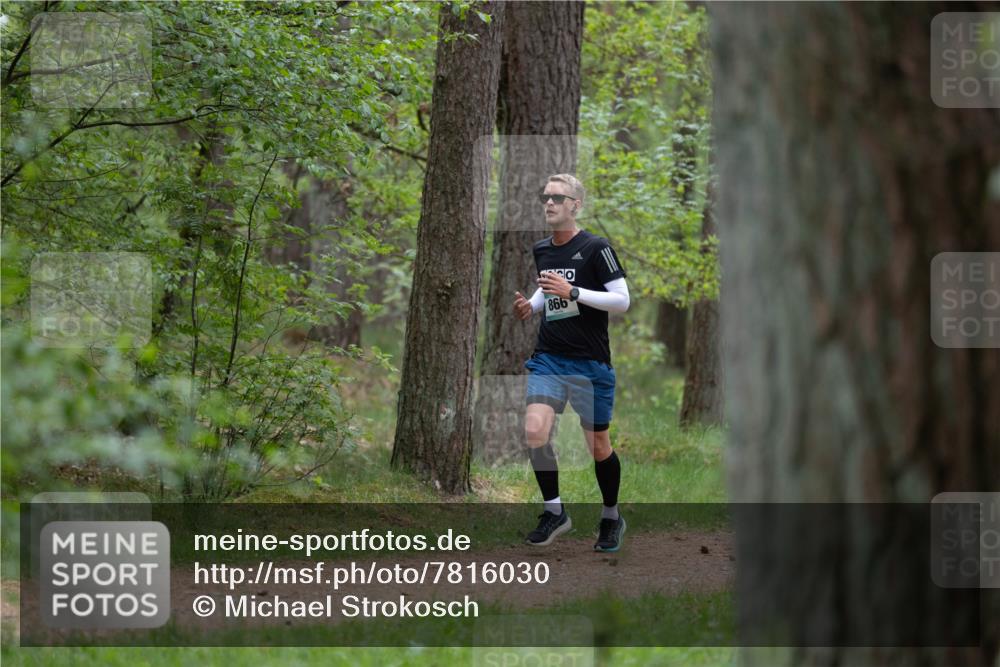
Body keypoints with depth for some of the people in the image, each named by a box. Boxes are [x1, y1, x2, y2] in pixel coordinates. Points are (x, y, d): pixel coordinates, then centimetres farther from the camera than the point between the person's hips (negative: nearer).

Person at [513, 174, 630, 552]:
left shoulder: (595, 248, -9)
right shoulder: (541, 251, 11)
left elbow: (622, 300, -14)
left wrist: (572, 292, -22)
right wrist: (530, 306, 7)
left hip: (590, 364, -4)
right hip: (548, 359, 5)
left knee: (598, 446, 5)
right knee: (534, 432, -16)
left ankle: (611, 518, 26)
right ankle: (554, 512, 0)